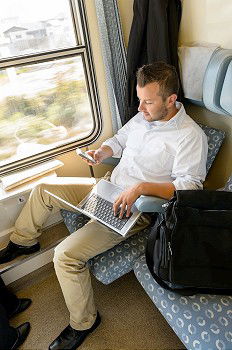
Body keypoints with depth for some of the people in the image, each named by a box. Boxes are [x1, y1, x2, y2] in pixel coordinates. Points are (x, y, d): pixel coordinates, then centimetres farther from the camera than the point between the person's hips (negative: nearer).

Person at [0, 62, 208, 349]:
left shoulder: (190, 136, -17)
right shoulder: (143, 116, 5)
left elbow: (190, 186, -22)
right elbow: (119, 139, 19)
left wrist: (141, 187, -32)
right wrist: (102, 152, -3)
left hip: (137, 208, -8)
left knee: (66, 254, -19)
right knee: (43, 189, 10)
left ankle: (84, 322, 9)